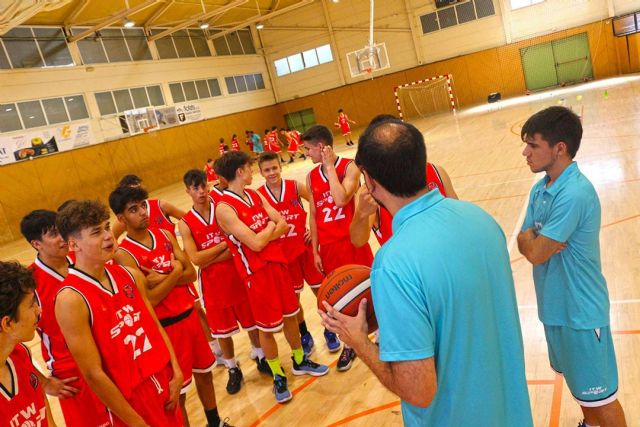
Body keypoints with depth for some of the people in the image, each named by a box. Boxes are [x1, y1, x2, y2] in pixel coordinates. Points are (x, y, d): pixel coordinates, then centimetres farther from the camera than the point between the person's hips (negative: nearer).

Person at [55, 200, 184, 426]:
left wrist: (176, 373, -1)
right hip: (131, 399, -6)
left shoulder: (131, 275, 0)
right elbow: (94, 374, -17)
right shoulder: (71, 299, -19)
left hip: (164, 382, 6)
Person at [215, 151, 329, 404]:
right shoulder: (224, 208, -19)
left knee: (290, 315, 20)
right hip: (256, 273, -7)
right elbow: (256, 244, -24)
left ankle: (299, 361, 41)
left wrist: (263, 235, -17)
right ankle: (278, 376, 28)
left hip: (278, 263, 7)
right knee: (266, 328, 8)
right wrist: (271, 227, -6)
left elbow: (283, 225, -1)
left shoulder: (255, 195, 5)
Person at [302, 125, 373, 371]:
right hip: (328, 246, 4)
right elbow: (313, 215, 8)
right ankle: (350, 344, 29)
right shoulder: (311, 177, 5)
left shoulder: (349, 167, -11)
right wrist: (315, 251, 7)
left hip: (352, 241, -4)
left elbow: (341, 200, -27)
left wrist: (330, 166, -18)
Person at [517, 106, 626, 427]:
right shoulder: (540, 189, 2)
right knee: (577, 379, 28)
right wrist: (534, 239, -17)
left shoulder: (574, 194, -27)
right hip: (556, 305, 9)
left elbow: (536, 253, -25)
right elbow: (523, 240, 3)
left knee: (599, 395, 9)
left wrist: (531, 238, -5)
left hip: (580, 310, -9)